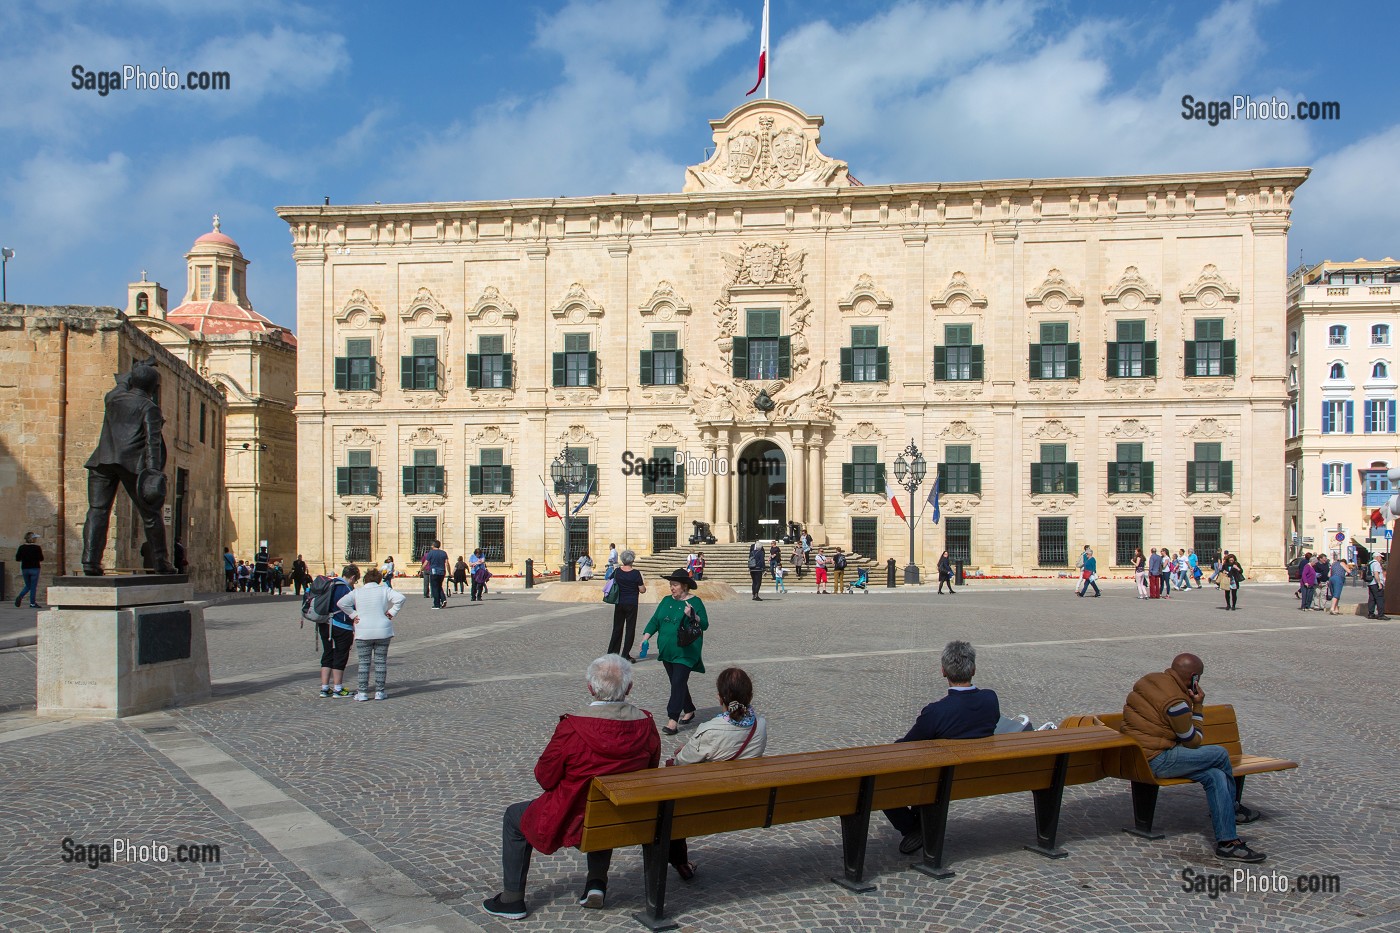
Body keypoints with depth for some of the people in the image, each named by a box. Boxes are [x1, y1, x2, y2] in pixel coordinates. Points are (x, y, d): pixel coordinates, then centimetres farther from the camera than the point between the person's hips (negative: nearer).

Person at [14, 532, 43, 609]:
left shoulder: (21, 547, 2)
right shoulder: (37, 548, -9)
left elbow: (17, 559, 2)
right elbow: (41, 560, -7)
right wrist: (41, 553, 9)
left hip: (24, 568, 4)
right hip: (34, 568, -4)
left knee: (28, 586, 18)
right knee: (33, 586, 2)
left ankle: (20, 597, -7)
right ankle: (32, 603, 2)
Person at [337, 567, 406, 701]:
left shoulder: (357, 592, 3)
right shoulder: (384, 590, 0)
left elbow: (341, 603, -7)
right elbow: (401, 598, -13)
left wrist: (353, 615, -1)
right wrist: (392, 612, -5)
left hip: (363, 633, 0)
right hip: (383, 631, 0)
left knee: (364, 662, 6)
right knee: (381, 662, 7)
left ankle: (362, 693, 5)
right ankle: (379, 692, 9)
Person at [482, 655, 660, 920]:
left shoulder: (571, 727, -25)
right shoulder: (646, 723, -13)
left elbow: (545, 778, -13)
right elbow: (650, 770, 3)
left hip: (572, 822, -4)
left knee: (514, 817, 22)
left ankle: (512, 900, 29)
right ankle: (597, 884, 31)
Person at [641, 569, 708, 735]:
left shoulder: (695, 602, -7)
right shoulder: (666, 601, 9)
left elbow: (705, 625, -9)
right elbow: (655, 620, 8)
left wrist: (692, 615, -26)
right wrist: (645, 637, -6)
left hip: (685, 652, -6)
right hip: (667, 651, 6)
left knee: (678, 683, -12)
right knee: (677, 683, 15)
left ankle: (673, 720, -14)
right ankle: (689, 711, 32)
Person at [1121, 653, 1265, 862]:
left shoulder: (1149, 680, 9)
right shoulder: (1175, 702, -19)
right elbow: (1193, 741, -6)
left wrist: (1192, 704, 12)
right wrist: (1197, 706, -2)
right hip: (1155, 762, -9)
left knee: (1215, 776, 5)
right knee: (1220, 754, -1)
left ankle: (1227, 842, 9)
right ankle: (1232, 808, 21)